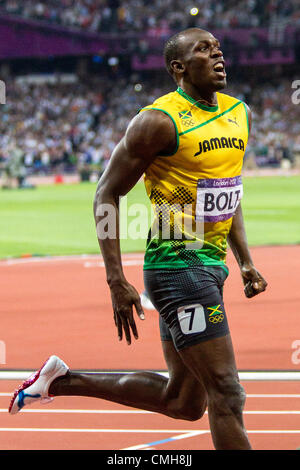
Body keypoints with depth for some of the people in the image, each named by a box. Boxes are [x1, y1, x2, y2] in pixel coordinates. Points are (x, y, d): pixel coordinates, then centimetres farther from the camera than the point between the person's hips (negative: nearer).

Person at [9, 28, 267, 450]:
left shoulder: (239, 113, 11)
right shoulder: (159, 122, -12)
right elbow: (107, 195, -10)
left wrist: (246, 260, 14)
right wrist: (117, 283, -16)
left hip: (210, 264, 9)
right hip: (178, 263, -9)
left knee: (182, 402, 14)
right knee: (226, 395, -12)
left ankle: (64, 380, 27)